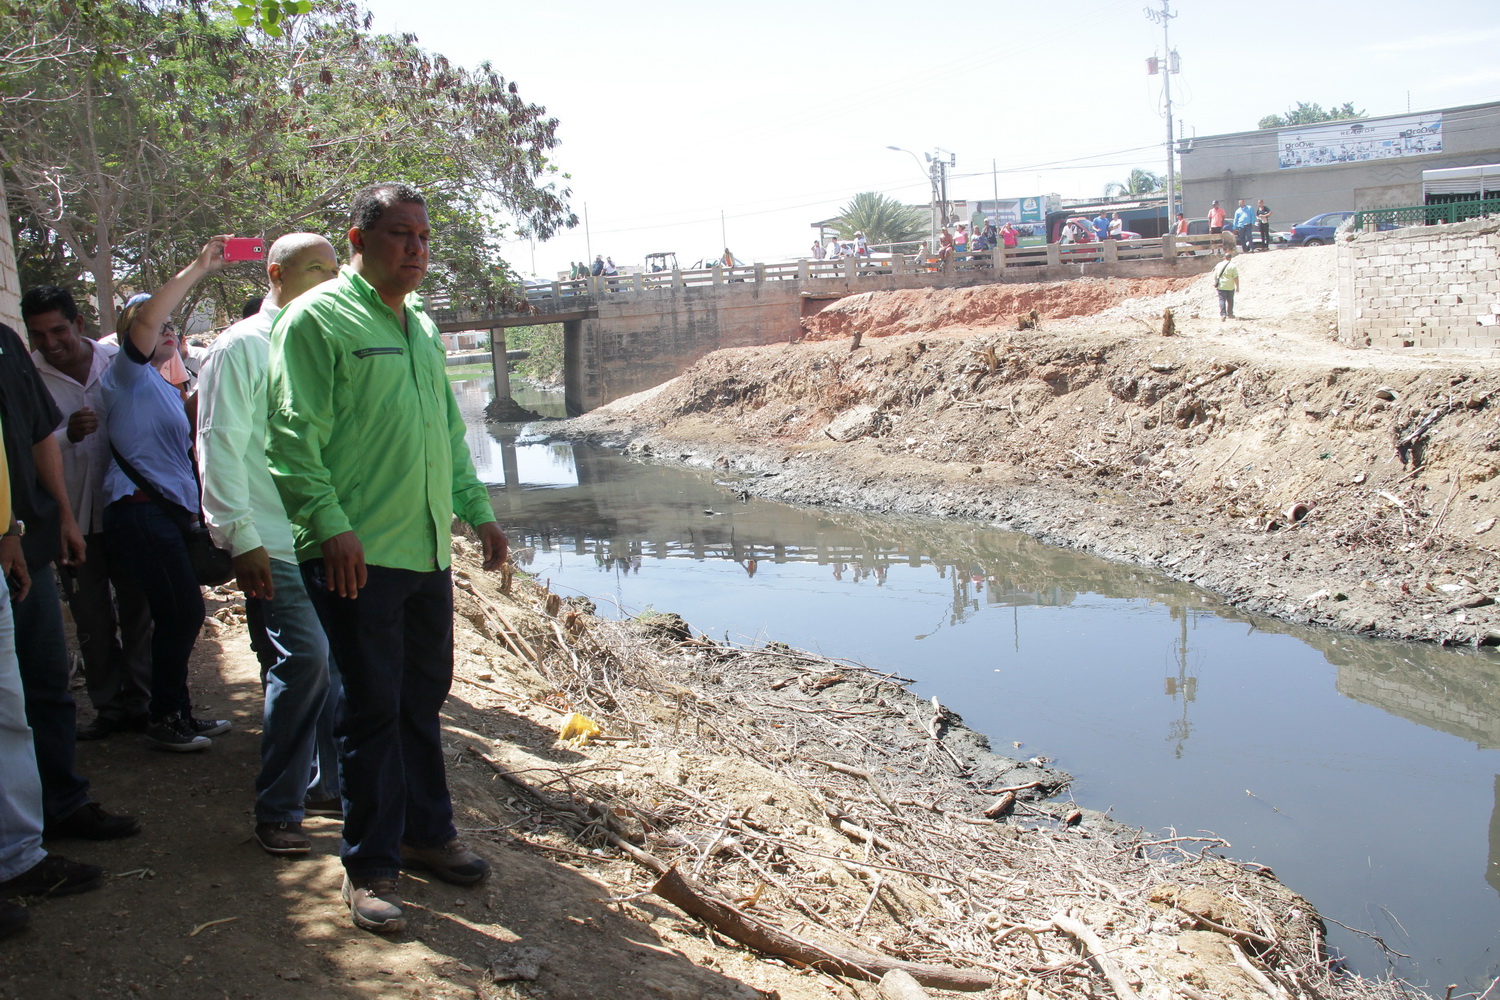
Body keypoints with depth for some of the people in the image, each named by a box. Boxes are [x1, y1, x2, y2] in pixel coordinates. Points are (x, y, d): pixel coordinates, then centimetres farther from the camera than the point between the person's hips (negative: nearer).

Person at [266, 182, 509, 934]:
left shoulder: (421, 327, 18)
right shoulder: (318, 319, -6)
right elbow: (293, 436, -13)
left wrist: (477, 511, 21)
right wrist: (330, 524, -22)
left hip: (427, 551, 7)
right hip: (358, 555, -7)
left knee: (423, 700, 15)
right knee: (373, 708, -1)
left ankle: (426, 832, 30)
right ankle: (370, 866, 12)